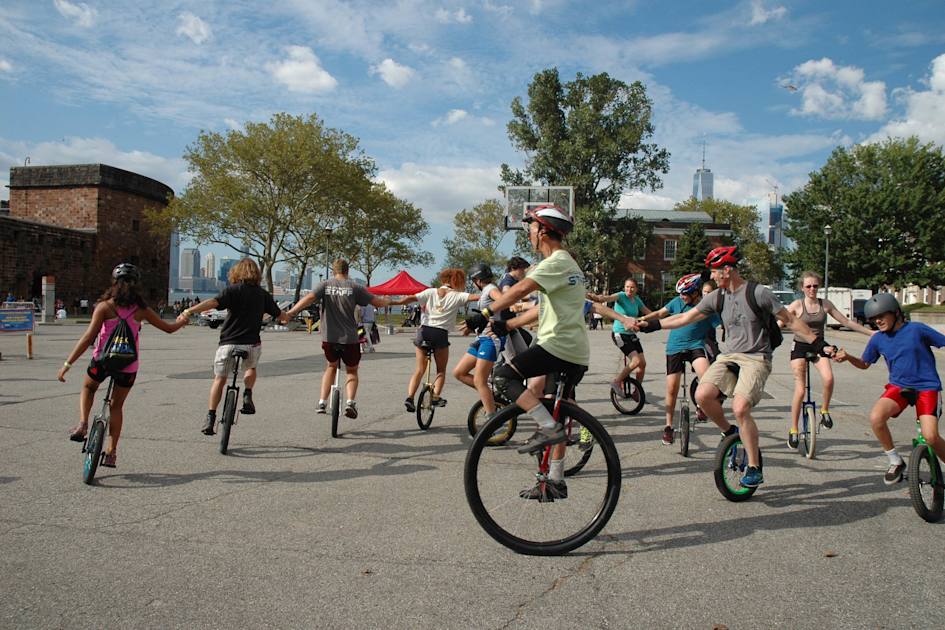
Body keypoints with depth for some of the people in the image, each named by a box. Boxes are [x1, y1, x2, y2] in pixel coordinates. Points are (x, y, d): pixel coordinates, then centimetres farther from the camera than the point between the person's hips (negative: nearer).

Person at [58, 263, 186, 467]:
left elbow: (88, 337, -16)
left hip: (102, 361, -2)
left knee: (88, 388, 30)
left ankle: (83, 423, 7)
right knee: (117, 405, 19)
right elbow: (168, 328, 8)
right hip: (128, 366, 2)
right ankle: (111, 452, 17)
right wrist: (183, 321, 30)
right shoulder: (141, 309, -1)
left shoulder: (105, 307, -8)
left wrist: (67, 363, -14)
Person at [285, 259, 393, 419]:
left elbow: (309, 298, -13)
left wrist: (290, 313, -18)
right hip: (349, 338, -2)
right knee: (352, 371, 16)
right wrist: (388, 300, 23)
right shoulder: (354, 287, 0)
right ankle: (350, 401, -6)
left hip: (329, 337, 2)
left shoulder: (325, 285, 3)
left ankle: (322, 402, 16)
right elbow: (377, 302, 1)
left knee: (331, 367, 25)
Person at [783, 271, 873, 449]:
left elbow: (846, 322, 9)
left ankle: (824, 411, 1)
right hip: (800, 347, -2)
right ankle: (793, 430, 5)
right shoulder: (797, 305, -7)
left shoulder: (826, 304, 2)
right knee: (800, 390, -8)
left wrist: (872, 332, 10)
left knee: (828, 378, -26)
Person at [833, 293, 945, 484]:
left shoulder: (916, 329, -9)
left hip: (926, 387, -3)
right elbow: (865, 364, 15)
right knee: (876, 417, -24)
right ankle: (896, 462, -3)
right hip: (898, 386, 4)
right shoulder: (878, 339, 3)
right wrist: (847, 357, -4)